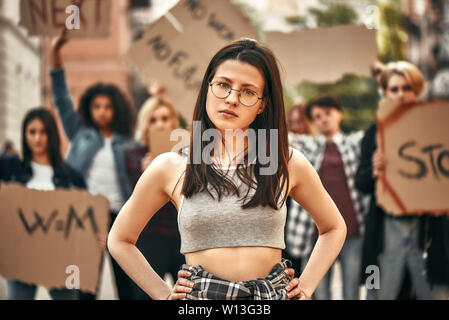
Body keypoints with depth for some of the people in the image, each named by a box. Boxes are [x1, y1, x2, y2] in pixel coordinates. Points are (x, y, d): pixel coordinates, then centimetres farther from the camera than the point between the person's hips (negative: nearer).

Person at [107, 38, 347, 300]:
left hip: (274, 296, 0)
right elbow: (120, 240, 15)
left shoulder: (288, 164, 5)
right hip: (199, 298, 0)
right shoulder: (170, 168, 4)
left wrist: (305, 287, 9)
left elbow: (334, 228, 20)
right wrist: (164, 294, 7)